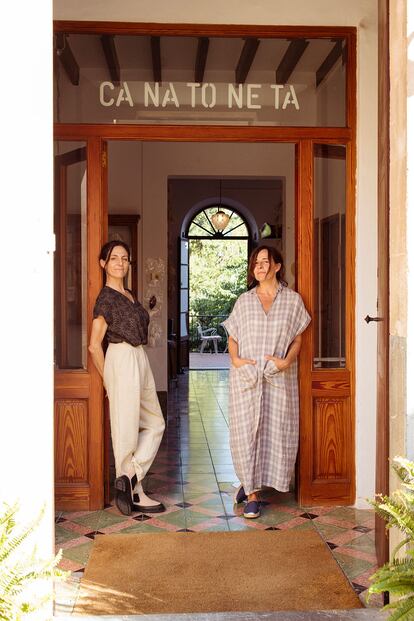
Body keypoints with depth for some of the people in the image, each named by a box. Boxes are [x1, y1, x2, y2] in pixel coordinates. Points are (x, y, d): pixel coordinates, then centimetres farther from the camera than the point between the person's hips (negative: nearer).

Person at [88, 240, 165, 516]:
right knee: (126, 428, -1)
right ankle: (136, 492, 7)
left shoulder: (129, 295, 14)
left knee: (155, 424, 11)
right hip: (122, 361, -9)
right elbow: (94, 345, -12)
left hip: (140, 360, 9)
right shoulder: (106, 297, -11)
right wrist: (107, 379, -4)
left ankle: (130, 476, 9)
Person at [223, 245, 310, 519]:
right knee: (246, 431, -2)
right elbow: (232, 337, 10)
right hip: (246, 376, 1)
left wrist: (286, 361, -13)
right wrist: (235, 359, -9)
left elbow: (298, 338, 5)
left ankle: (252, 483, 24)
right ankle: (252, 493, 9)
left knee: (277, 431, 2)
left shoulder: (293, 300, 5)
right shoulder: (244, 301, 9)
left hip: (279, 377, 0)